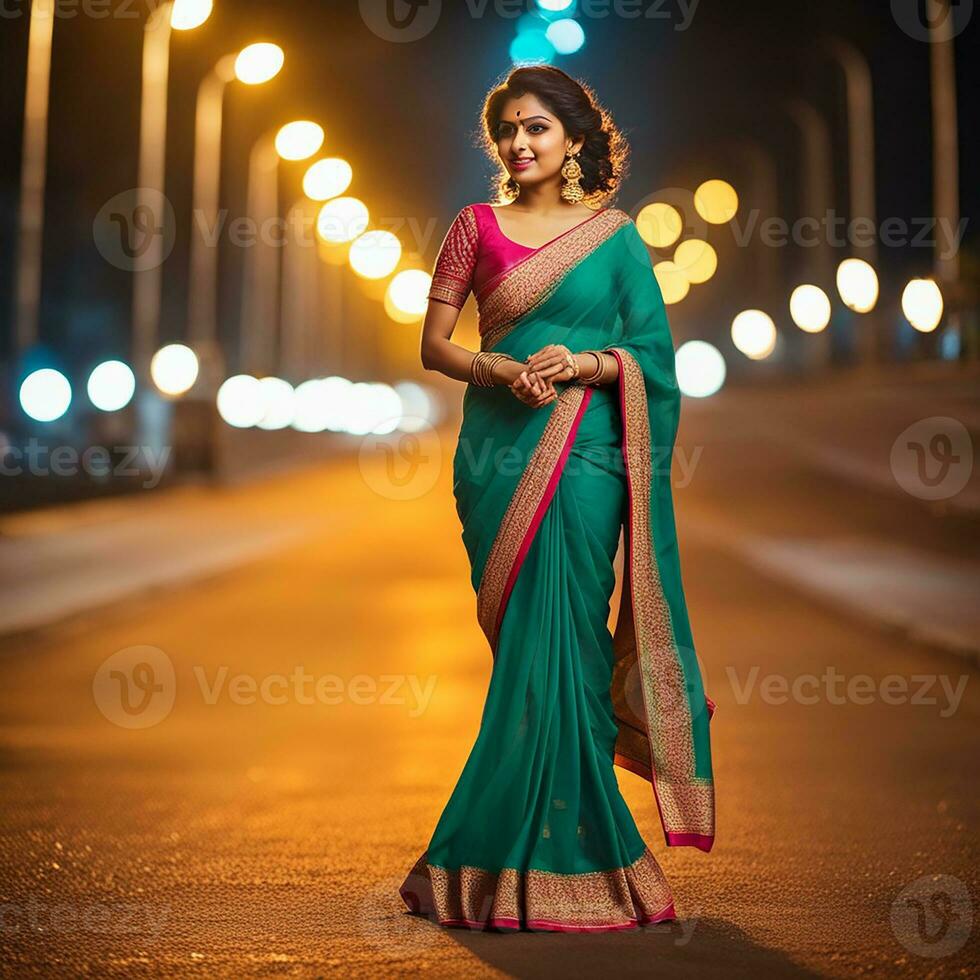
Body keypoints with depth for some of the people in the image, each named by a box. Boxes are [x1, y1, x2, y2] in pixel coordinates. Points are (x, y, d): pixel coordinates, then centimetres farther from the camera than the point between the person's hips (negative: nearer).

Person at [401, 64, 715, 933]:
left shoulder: (616, 235, 7)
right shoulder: (477, 227, 8)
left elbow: (652, 354, 5)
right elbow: (434, 344, 6)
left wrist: (584, 363, -14)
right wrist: (502, 371, -12)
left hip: (586, 452, -1)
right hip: (498, 447, 1)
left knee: (560, 640, -5)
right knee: (526, 642, 3)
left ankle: (551, 850, 7)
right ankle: (559, 846, 16)